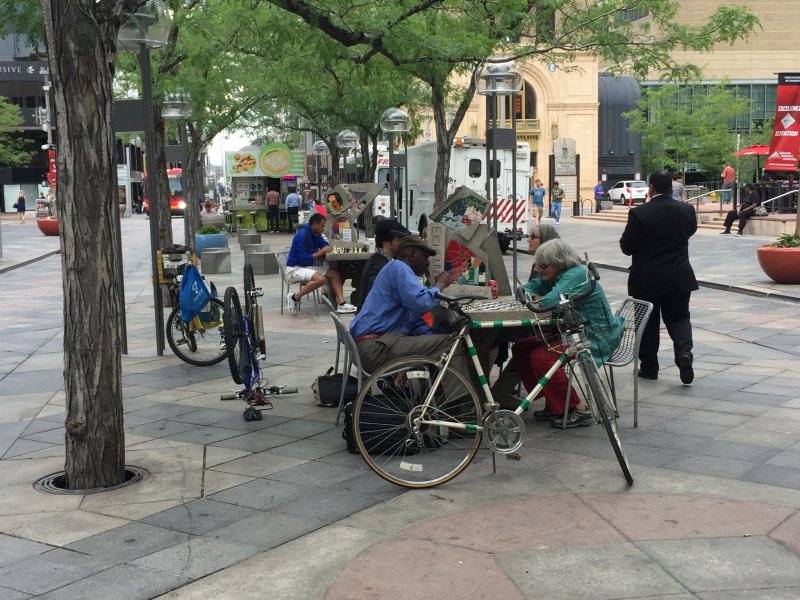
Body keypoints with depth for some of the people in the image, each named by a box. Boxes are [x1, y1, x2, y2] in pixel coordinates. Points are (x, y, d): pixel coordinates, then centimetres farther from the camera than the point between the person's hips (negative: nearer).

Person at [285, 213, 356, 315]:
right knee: (320, 278, -34)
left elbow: (326, 245, 22)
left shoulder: (316, 235, 8)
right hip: (294, 269, -10)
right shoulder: (302, 236, -20)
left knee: (334, 273, -3)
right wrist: (322, 251, -18)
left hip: (307, 267, 10)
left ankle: (341, 304, -13)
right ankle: (294, 297, -18)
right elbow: (305, 259, -23)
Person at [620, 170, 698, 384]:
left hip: (647, 279, -2)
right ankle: (684, 351, -12)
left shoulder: (639, 213, -16)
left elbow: (626, 247, -10)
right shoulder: (687, 210, -4)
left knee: (648, 322, 11)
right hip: (679, 278, 2)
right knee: (679, 318, 14)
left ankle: (649, 367, 18)